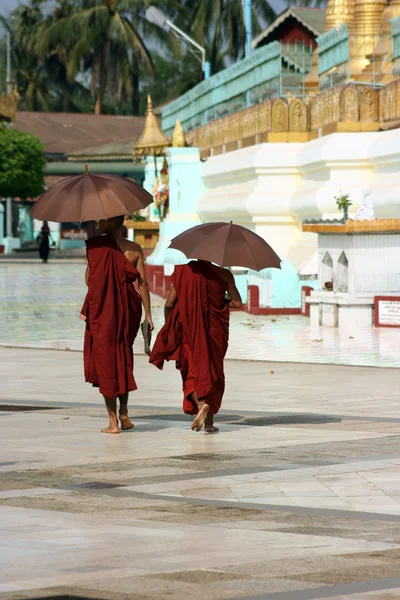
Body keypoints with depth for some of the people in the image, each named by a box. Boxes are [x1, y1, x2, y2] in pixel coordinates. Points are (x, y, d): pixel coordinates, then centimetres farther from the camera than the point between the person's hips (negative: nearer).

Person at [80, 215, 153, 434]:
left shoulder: (97, 245, -10)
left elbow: (89, 279, -3)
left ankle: (113, 421, 2)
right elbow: (142, 283, -2)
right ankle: (124, 413, 17)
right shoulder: (134, 249, -1)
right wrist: (148, 315, 3)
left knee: (105, 361, 4)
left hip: (102, 310, -3)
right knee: (123, 360, 21)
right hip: (128, 310, 3)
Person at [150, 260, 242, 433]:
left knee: (192, 373, 7)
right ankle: (209, 422, 10)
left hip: (190, 330, -1)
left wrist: (168, 327, 14)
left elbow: (169, 304, -3)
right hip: (216, 331, 1)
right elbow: (237, 303, 0)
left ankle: (201, 404, -23)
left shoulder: (183, 272, -3)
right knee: (213, 372, 12)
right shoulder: (223, 274, -3)